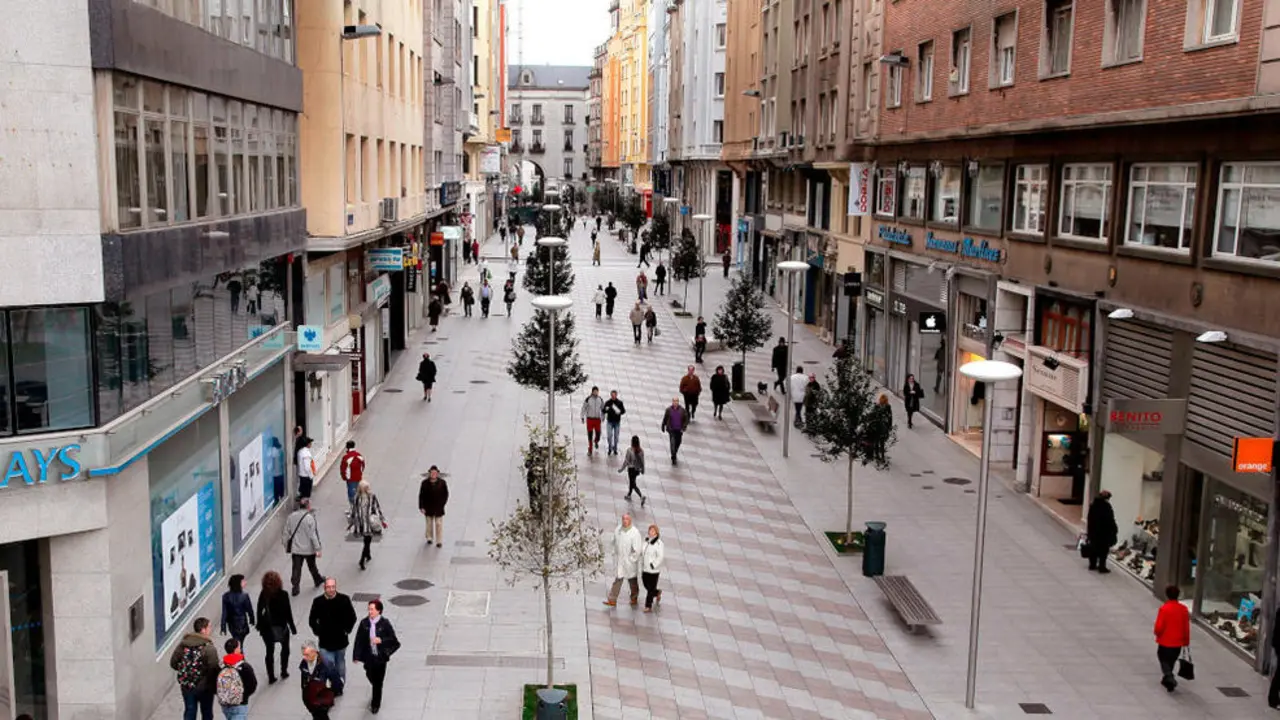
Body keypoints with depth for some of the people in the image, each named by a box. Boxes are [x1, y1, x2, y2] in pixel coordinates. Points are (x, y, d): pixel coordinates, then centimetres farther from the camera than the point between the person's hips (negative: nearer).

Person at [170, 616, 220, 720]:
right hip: (204, 687, -4)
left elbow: (173, 663, 1)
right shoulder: (209, 648, -23)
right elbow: (214, 669, -26)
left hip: (186, 686, 4)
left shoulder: (183, 644, -5)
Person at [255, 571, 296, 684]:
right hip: (281, 627, -2)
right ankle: (283, 672, 31)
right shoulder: (282, 595, -20)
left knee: (270, 651, 15)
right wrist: (292, 627, -2)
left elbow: (259, 611, -4)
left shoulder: (263, 594, -11)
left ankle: (271, 677, 19)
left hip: (267, 627, 2)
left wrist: (259, 625, 11)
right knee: (285, 648, 23)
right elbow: (288, 612, -14)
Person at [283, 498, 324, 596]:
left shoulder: (291, 516, -5)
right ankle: (318, 580, 39)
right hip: (308, 548, -3)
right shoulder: (310, 518, -20)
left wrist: (286, 546, 16)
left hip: (295, 548, 3)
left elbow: (285, 532, 3)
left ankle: (295, 587, 9)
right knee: (312, 566, 19)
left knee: (296, 568, 10)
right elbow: (313, 535, -20)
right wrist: (317, 549, -13)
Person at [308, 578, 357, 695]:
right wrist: (318, 632, -1)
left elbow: (352, 617, 2)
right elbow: (312, 620, 3)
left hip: (340, 641, 1)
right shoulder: (318, 602, -11)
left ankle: (339, 686, 36)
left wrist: (347, 630, -1)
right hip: (325, 642, -1)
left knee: (340, 665, 17)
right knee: (328, 664, -7)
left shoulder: (344, 599, -11)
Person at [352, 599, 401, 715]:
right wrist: (356, 656, -6)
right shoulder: (364, 623, -8)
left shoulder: (385, 623, -15)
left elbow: (393, 640, -9)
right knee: (371, 677, 20)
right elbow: (359, 640, -4)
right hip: (368, 657, 3)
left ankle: (375, 704, 27)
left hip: (380, 657, -3)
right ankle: (376, 695, 53)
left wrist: (381, 640, -25)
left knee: (378, 681, 7)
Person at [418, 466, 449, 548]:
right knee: (429, 523, 16)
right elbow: (421, 496, -6)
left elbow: (446, 494, 1)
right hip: (428, 508, 1)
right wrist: (421, 507, -9)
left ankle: (439, 541, 10)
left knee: (439, 524, 2)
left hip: (439, 508, -1)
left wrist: (442, 504, -4)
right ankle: (429, 538, 36)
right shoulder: (425, 483, -10)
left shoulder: (442, 482, -9)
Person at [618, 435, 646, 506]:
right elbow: (642, 461, 2)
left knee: (633, 484, 3)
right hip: (637, 470, 6)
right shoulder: (641, 451, -7)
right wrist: (642, 470, 16)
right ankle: (629, 495, 39)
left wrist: (621, 468, -2)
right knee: (631, 482, 26)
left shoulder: (629, 450, -21)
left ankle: (641, 496, -12)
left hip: (631, 469, -6)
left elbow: (626, 461, -15)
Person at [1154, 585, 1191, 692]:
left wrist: (1158, 634, 4)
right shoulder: (1183, 609, -5)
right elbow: (1186, 627, 0)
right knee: (1171, 661, 21)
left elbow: (1159, 626, -18)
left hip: (1165, 641, -4)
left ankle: (1170, 678, -10)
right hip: (1178, 642, 4)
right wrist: (1186, 641, 11)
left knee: (1164, 660, 11)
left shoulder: (1164, 608, -18)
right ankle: (1167, 679, 34)